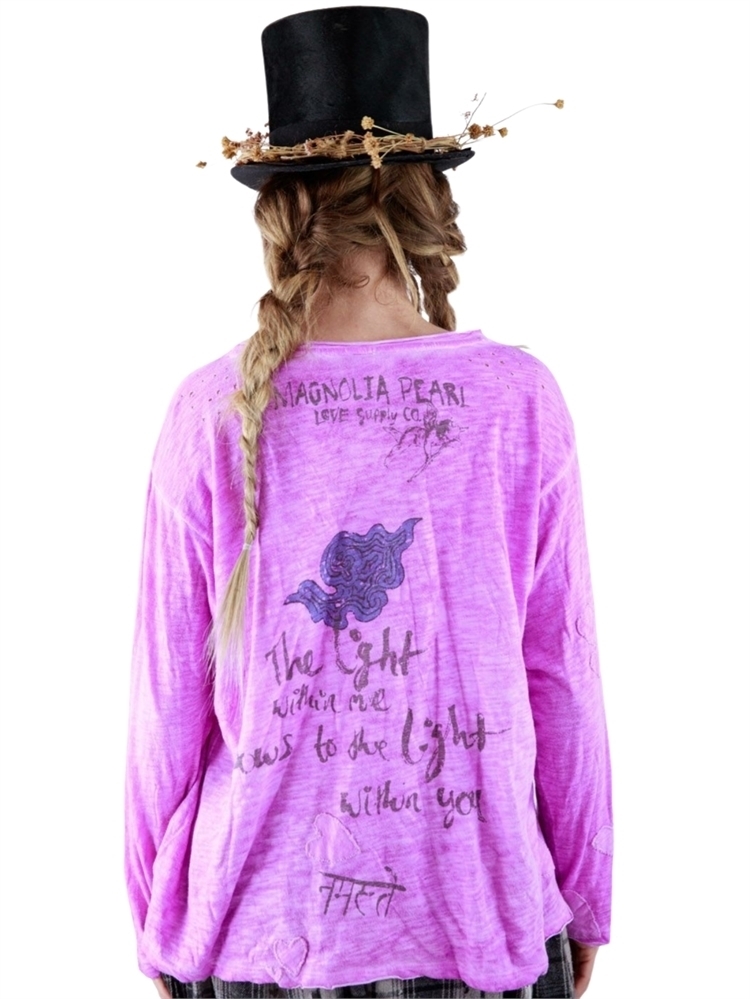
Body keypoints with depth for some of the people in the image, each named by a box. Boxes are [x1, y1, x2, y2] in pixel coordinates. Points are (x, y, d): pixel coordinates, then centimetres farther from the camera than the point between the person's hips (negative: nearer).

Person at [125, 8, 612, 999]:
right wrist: (585, 900, 10)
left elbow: (169, 694, -5)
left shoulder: (213, 413, -10)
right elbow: (562, 678, -5)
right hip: (481, 919, 0)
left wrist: (157, 919, 10)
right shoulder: (518, 402, -10)